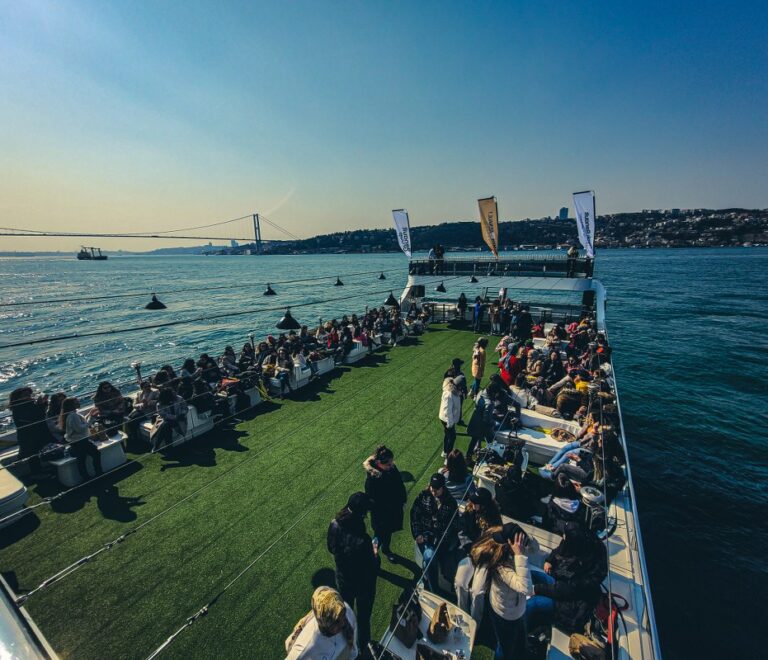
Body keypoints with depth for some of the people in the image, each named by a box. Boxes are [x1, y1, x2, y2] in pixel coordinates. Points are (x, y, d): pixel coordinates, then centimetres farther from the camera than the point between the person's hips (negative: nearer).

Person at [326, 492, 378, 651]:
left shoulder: (334, 525, -27)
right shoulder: (362, 541, -43)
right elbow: (373, 570, -26)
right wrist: (374, 554, -10)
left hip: (342, 578, 4)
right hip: (362, 584, -4)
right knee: (363, 616, 27)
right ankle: (363, 645, 53)